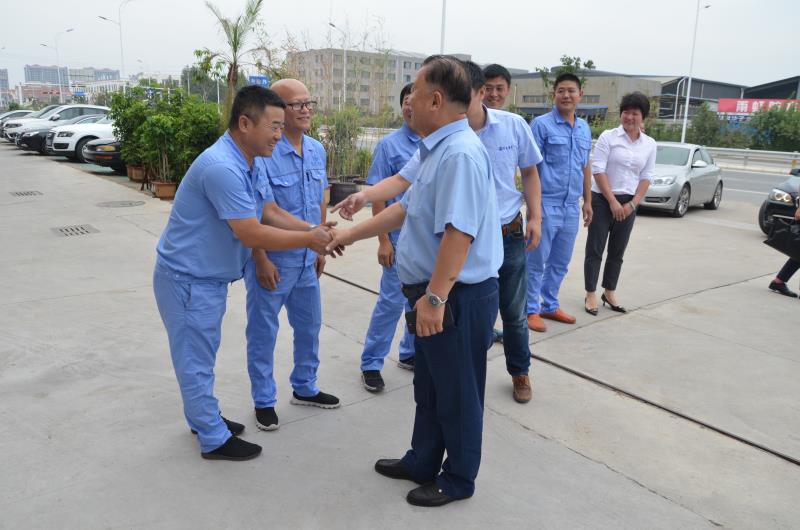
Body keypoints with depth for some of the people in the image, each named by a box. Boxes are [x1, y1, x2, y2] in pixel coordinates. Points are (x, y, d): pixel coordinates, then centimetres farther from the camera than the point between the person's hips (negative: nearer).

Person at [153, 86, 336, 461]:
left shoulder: (249, 165, 3)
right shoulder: (221, 167, -29)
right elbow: (252, 235, -30)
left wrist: (316, 232, -6)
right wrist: (309, 239, -21)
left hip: (209, 276, 10)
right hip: (188, 279, -10)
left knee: (202, 355, 22)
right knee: (196, 359, 5)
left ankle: (203, 418, 39)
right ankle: (215, 440, 18)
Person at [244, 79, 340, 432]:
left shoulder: (317, 150, 4)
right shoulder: (263, 152, -19)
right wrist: (261, 261, -16)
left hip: (306, 258, 7)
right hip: (271, 259, -7)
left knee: (309, 324, 19)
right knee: (263, 331, 8)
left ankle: (304, 388, 39)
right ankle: (264, 401, 25)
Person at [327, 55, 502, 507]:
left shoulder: (460, 153, -23)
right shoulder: (439, 150, 11)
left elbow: (459, 233, -30)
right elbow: (406, 208, 19)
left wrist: (435, 297, -29)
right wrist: (349, 235, 21)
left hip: (458, 297, -10)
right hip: (436, 294, 10)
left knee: (457, 393, 9)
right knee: (430, 386, 23)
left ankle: (459, 479, 29)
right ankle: (423, 462, 41)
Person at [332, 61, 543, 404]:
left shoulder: (513, 125, -7)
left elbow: (529, 172, 6)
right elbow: (402, 179, -13)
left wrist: (535, 217, -1)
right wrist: (365, 196, -30)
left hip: (510, 236, 1)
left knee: (513, 314, 15)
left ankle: (520, 372, 39)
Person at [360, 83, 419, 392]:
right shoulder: (390, 145, -6)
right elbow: (378, 194, -6)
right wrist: (383, 240, -11)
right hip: (402, 237, -4)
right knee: (391, 301, 0)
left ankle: (410, 354, 31)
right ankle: (371, 364, 13)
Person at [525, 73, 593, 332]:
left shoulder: (584, 128, 13)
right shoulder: (541, 124, -6)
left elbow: (585, 167, 20)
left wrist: (587, 201, 16)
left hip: (572, 207, 6)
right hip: (546, 204, -6)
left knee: (560, 262, 14)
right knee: (537, 262, 0)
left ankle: (550, 306, 27)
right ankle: (531, 310, 12)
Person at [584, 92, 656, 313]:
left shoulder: (650, 144, 6)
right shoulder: (608, 137, -6)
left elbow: (646, 177, 7)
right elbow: (598, 170, -10)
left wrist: (632, 204, -5)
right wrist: (612, 201, -14)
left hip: (628, 204, 4)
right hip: (602, 200, -4)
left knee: (617, 252, 12)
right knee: (595, 250, 0)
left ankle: (609, 293, 24)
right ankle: (590, 294, 9)